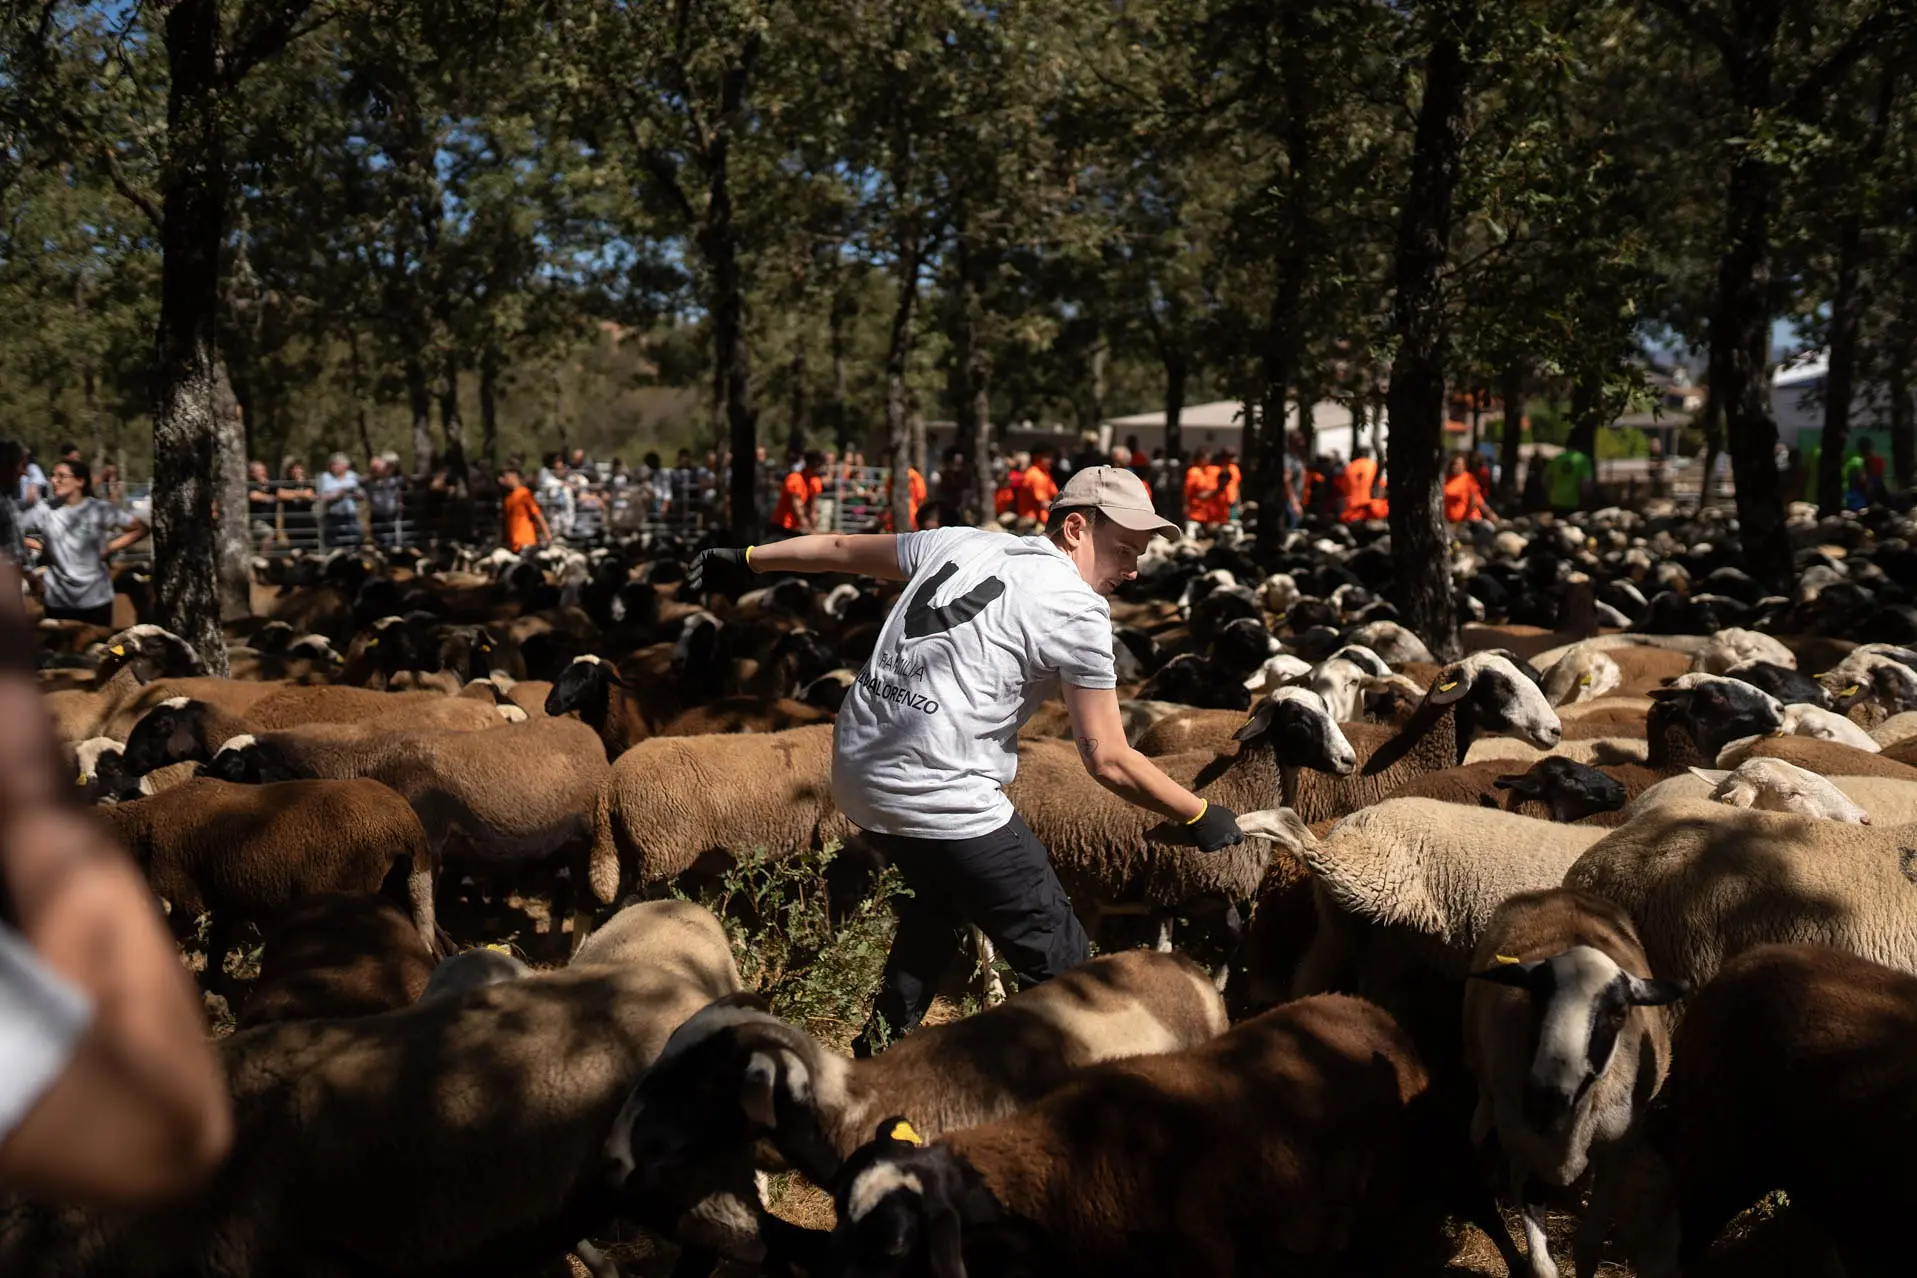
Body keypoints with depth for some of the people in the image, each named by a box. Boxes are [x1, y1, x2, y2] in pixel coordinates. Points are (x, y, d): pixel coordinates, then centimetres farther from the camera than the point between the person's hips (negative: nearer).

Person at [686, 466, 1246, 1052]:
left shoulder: (958, 542, 15)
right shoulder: (1077, 611, -5)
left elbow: (842, 550, 27)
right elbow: (1108, 761, -5)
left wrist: (745, 556, 41)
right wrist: (1201, 816, 8)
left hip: (855, 773, 9)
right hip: (944, 799, -9)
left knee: (940, 899, 34)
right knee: (1061, 966, 0)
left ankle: (882, 1046, 43)